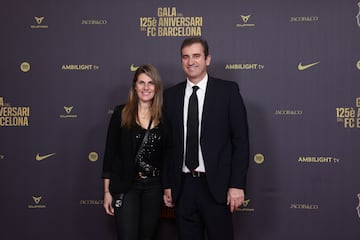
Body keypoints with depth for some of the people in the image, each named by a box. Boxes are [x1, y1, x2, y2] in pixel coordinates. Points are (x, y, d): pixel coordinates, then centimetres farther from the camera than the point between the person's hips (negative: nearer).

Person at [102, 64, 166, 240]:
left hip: (154, 186, 3)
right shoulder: (121, 113, -3)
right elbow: (110, 153, -2)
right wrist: (107, 191, -4)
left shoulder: (163, 117, 3)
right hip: (126, 185, -2)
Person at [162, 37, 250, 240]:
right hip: (183, 186, 3)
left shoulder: (228, 91, -2)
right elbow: (169, 143, 10)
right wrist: (168, 185, 7)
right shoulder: (171, 96, 8)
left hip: (216, 186, -3)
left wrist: (237, 185, -9)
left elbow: (241, 140, -4)